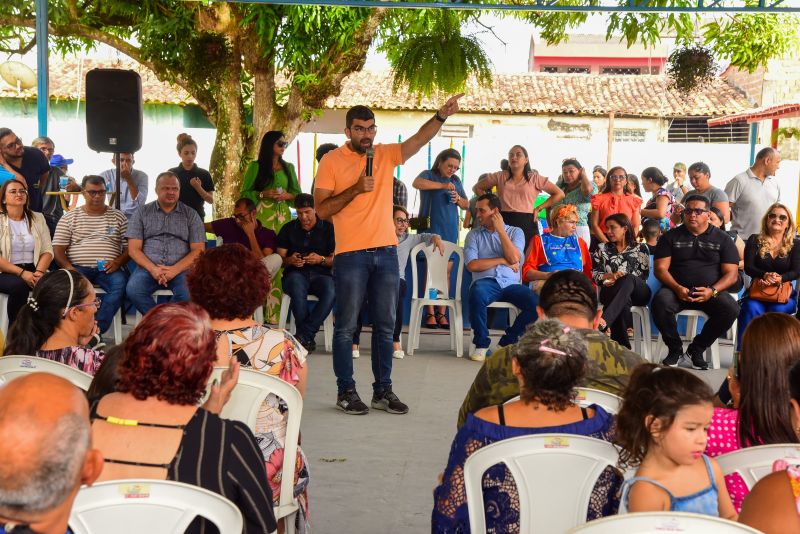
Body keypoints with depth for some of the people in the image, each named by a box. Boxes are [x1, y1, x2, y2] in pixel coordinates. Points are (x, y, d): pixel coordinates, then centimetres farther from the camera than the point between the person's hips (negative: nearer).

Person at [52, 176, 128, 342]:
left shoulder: (118, 216, 14)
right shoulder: (70, 217, 14)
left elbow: (129, 247, 10)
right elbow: (58, 248, 7)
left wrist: (118, 262, -11)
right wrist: (68, 267, -12)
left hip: (107, 268, 0)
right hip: (78, 267, 0)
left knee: (119, 284, -33)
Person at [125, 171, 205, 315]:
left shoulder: (191, 215, 9)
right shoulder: (142, 213, 9)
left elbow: (198, 250, 2)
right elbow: (134, 249, 3)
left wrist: (175, 269, -13)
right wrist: (153, 269, -15)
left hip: (181, 269, 0)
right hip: (148, 268, 1)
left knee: (188, 294, -33)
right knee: (133, 290, -31)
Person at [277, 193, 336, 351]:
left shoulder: (328, 228, 11)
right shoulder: (288, 229, 16)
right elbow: (279, 259, 11)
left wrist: (321, 259, -12)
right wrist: (290, 260, -11)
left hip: (321, 274, 0)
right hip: (296, 273, 0)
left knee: (331, 292, -36)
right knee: (297, 287, -38)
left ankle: (303, 335, -31)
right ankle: (308, 338, -29)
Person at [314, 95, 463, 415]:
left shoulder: (386, 155, 10)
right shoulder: (331, 161, -1)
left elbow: (418, 140, -4)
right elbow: (321, 210, -7)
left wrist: (441, 116, -20)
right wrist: (356, 189, -16)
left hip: (386, 252, 4)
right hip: (351, 255, -4)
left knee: (385, 326, 9)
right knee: (346, 326, 2)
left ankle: (383, 390, 18)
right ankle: (346, 391, 12)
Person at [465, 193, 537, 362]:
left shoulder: (515, 232, 15)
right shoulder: (474, 235, 15)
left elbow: (514, 258, -3)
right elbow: (472, 265, 0)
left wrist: (501, 230, 1)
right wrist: (502, 260, -1)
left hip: (511, 284, 1)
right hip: (486, 282, -1)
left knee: (537, 303, -29)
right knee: (477, 294, -39)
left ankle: (508, 341, -4)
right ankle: (481, 344, -17)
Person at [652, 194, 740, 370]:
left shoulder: (722, 239, 10)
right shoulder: (671, 236, 10)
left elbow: (731, 274, 2)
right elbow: (661, 269, 1)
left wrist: (712, 291, -17)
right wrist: (677, 288, -18)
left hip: (710, 292, 1)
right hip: (677, 290, 0)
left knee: (731, 308, -29)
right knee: (660, 301, -34)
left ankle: (697, 349, -6)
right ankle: (675, 348, -9)